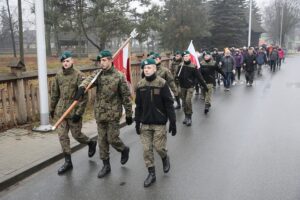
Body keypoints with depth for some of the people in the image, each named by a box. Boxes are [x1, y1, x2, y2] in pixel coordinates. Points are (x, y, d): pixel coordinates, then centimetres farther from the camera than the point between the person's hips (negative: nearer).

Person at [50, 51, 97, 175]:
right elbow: (54, 93, 14)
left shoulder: (79, 75, -12)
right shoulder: (59, 75, 4)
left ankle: (91, 143, 37)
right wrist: (52, 108, 17)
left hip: (74, 111, -5)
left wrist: (79, 112, -17)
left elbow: (84, 96, -14)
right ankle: (68, 162, 17)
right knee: (62, 136, 5)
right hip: (62, 110, 5)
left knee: (76, 134, 6)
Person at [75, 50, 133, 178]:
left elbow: (126, 96, -6)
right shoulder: (98, 74, 2)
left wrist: (129, 114, -5)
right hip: (100, 114, 5)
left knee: (112, 139, -1)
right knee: (102, 140, 10)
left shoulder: (119, 76, -9)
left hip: (113, 114, -4)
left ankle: (124, 150, 32)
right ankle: (106, 165, 24)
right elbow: (89, 80, -20)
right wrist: (82, 87, -44)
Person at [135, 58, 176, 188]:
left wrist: (173, 122, -11)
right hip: (145, 123, 4)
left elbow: (169, 104, -9)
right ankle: (151, 173, 20)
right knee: (147, 149, 5)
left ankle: (165, 158, 35)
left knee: (159, 147, 0)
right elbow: (138, 105, 8)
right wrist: (137, 122, 7)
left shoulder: (162, 83, -10)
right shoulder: (140, 85, 2)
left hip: (159, 122, -4)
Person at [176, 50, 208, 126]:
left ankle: (189, 117, -4)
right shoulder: (181, 65, 0)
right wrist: (178, 76, -18)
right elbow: (177, 75, 6)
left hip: (190, 86, -4)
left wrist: (205, 86, -9)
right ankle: (186, 116, 26)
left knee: (188, 100, -17)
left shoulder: (193, 66, -10)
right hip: (182, 86, 4)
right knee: (184, 102, 11)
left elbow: (199, 77, -9)